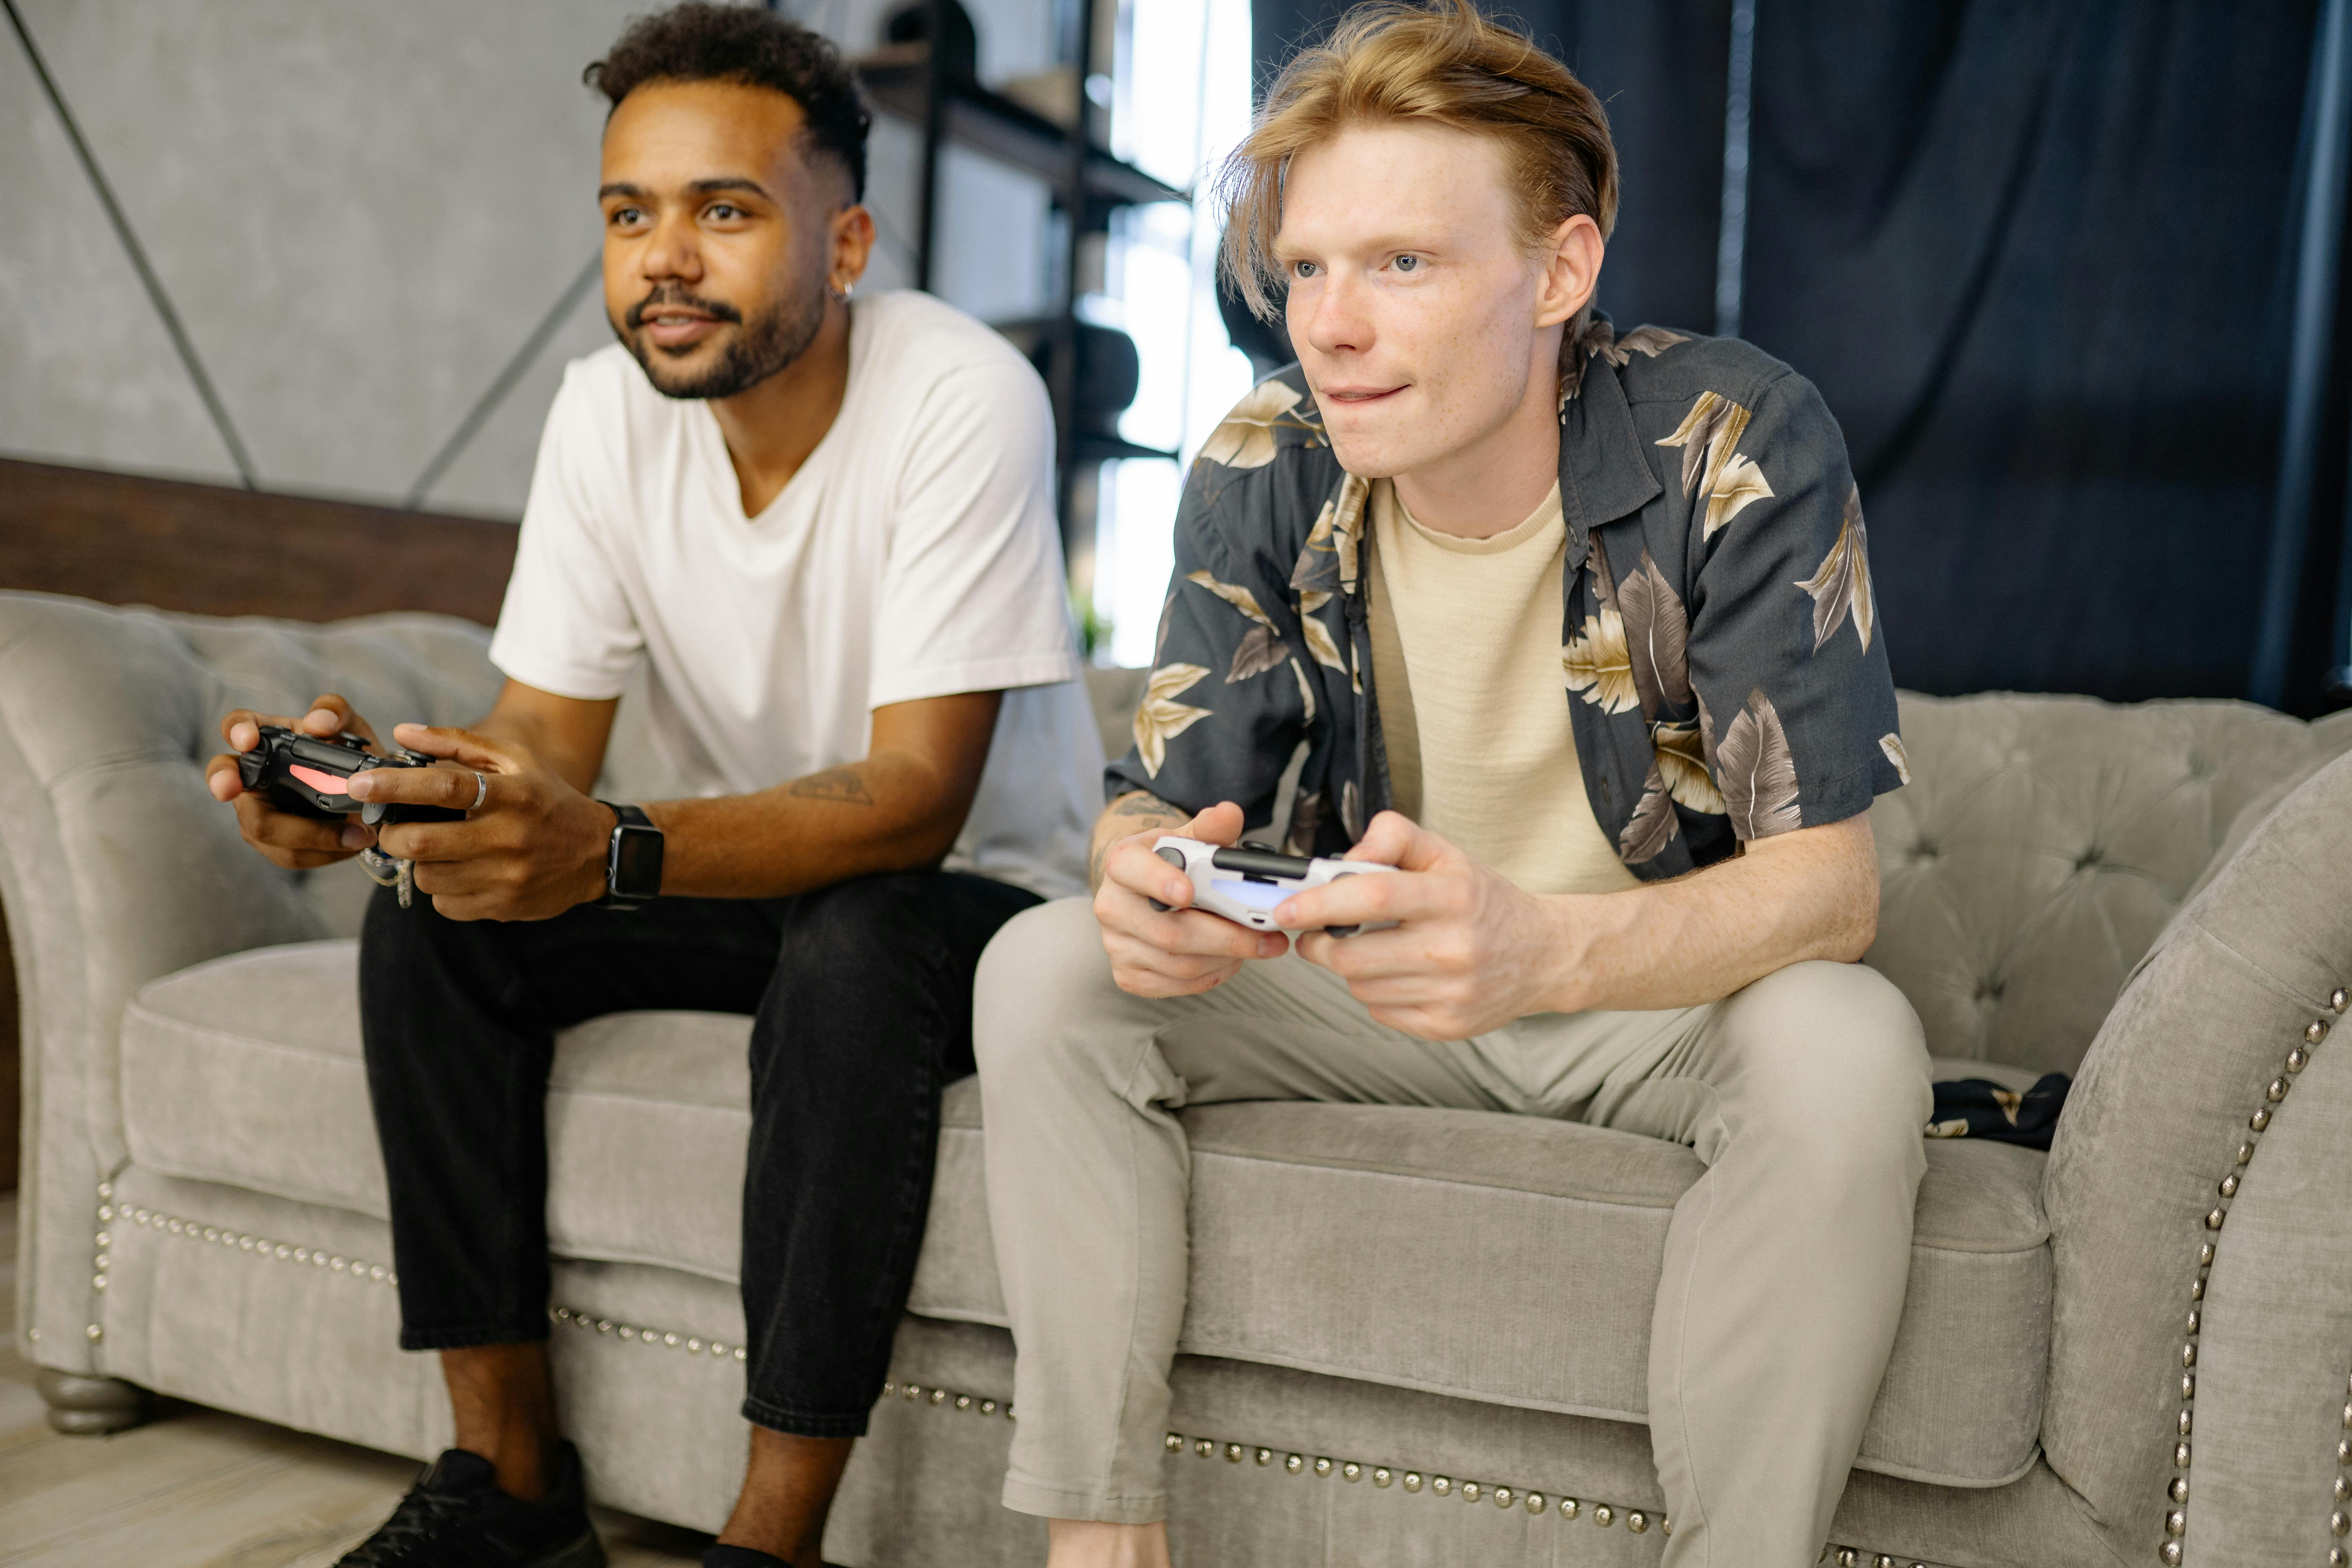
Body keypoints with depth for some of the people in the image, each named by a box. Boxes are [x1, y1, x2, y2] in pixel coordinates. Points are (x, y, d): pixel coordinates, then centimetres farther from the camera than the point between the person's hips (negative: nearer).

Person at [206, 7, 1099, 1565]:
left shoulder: (963, 397, -23)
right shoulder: (609, 410, -6)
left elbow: (915, 797, -29)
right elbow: (547, 738, -8)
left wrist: (608, 851, -44)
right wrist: (370, 781, -31)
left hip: (977, 898, -5)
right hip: (747, 878, 6)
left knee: (852, 942, -36)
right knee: (430, 917, -13)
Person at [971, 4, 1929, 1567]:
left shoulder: (1737, 443, -20)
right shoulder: (1267, 470, -9)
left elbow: (1829, 878, -24)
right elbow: (1168, 795, -7)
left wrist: (1539, 949, -45)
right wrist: (1153, 885, -34)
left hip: (1670, 990, -2)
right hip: (1366, 985, 3)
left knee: (1845, 1047, -34)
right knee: (1046, 970, -17)